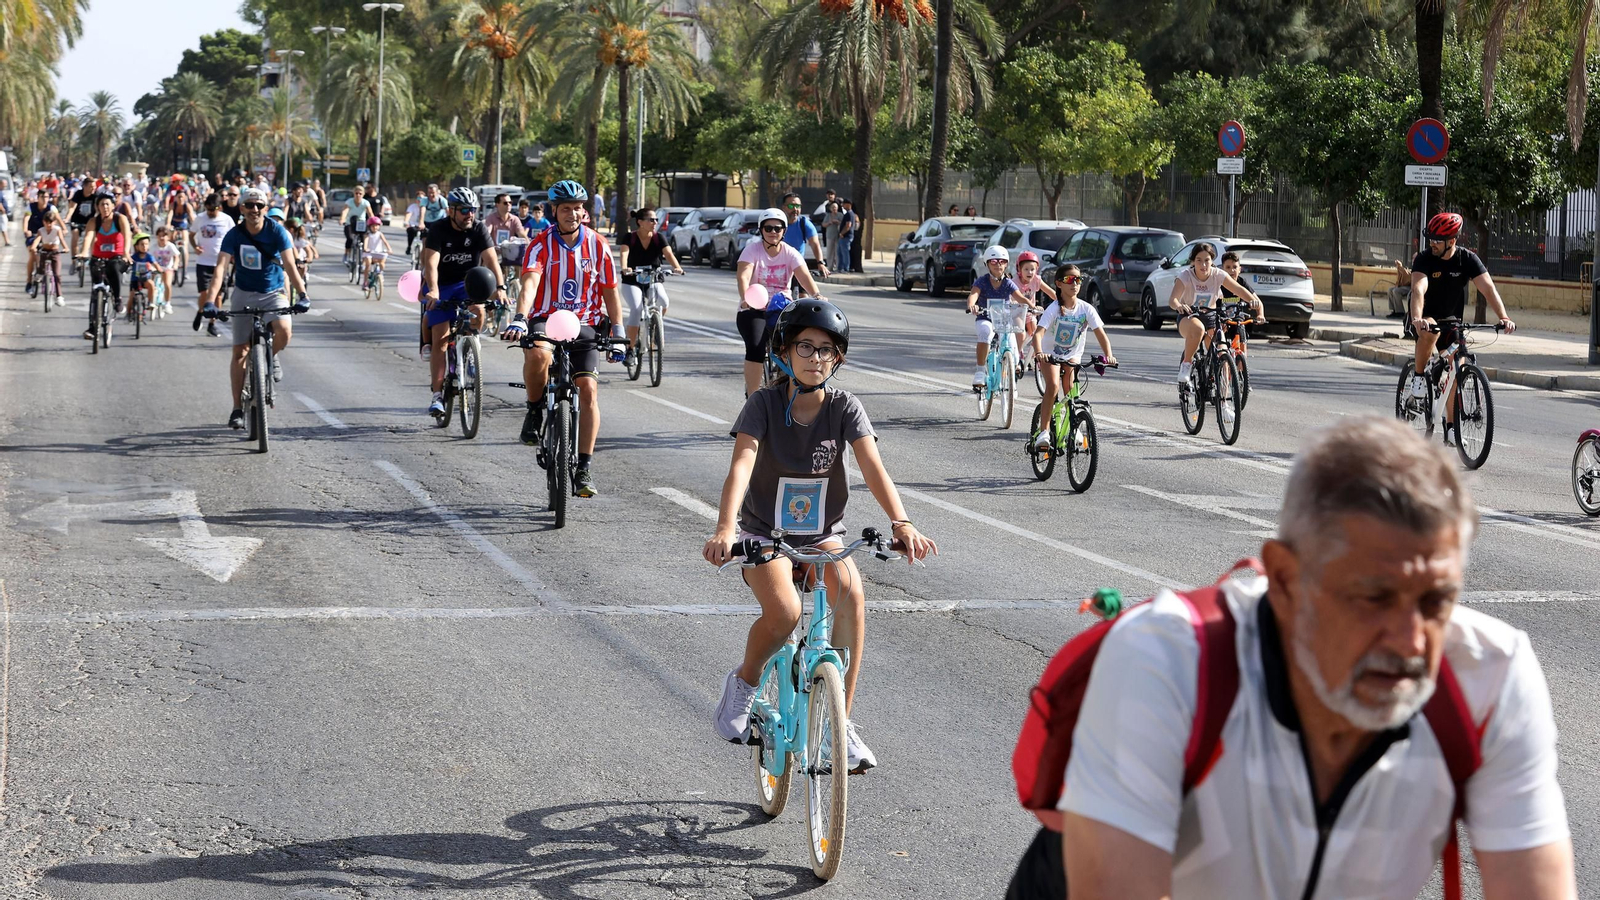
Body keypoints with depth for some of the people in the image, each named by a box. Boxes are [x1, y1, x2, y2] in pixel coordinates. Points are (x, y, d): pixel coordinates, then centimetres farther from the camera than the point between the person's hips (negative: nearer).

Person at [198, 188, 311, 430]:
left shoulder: (276, 232, -15)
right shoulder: (234, 235, -13)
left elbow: (290, 265, -22)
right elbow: (221, 267, -22)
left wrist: (302, 295, -36)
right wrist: (210, 300, -36)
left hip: (273, 293, -1)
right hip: (244, 294, 1)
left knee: (283, 330, -30)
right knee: (240, 352, 0)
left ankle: (272, 356, 5)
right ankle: (238, 408, 10)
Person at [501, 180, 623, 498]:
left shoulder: (597, 245, -1)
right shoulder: (541, 244, -8)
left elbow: (610, 291, 6)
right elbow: (530, 282, -24)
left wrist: (617, 332, 0)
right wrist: (519, 319, -40)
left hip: (584, 323, 2)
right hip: (546, 319, -2)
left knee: (589, 390, -13)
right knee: (537, 354, -37)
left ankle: (584, 468, -5)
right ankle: (535, 411, -8)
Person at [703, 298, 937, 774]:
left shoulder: (845, 407, -8)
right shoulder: (764, 403, -13)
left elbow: (873, 468, -20)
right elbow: (741, 466, -27)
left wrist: (902, 523, -38)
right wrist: (724, 530, -44)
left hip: (823, 536, 2)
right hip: (764, 534, -2)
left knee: (851, 590, -30)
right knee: (785, 611, -31)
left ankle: (839, 721, -21)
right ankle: (744, 682, 2)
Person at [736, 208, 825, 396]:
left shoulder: (790, 254, 1)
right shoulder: (752, 250, -5)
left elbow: (805, 277, -15)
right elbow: (743, 276, -21)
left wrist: (816, 295, -35)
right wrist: (745, 298, -42)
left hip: (781, 310, 2)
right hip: (754, 310, -2)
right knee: (755, 348, -25)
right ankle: (752, 397, -15)